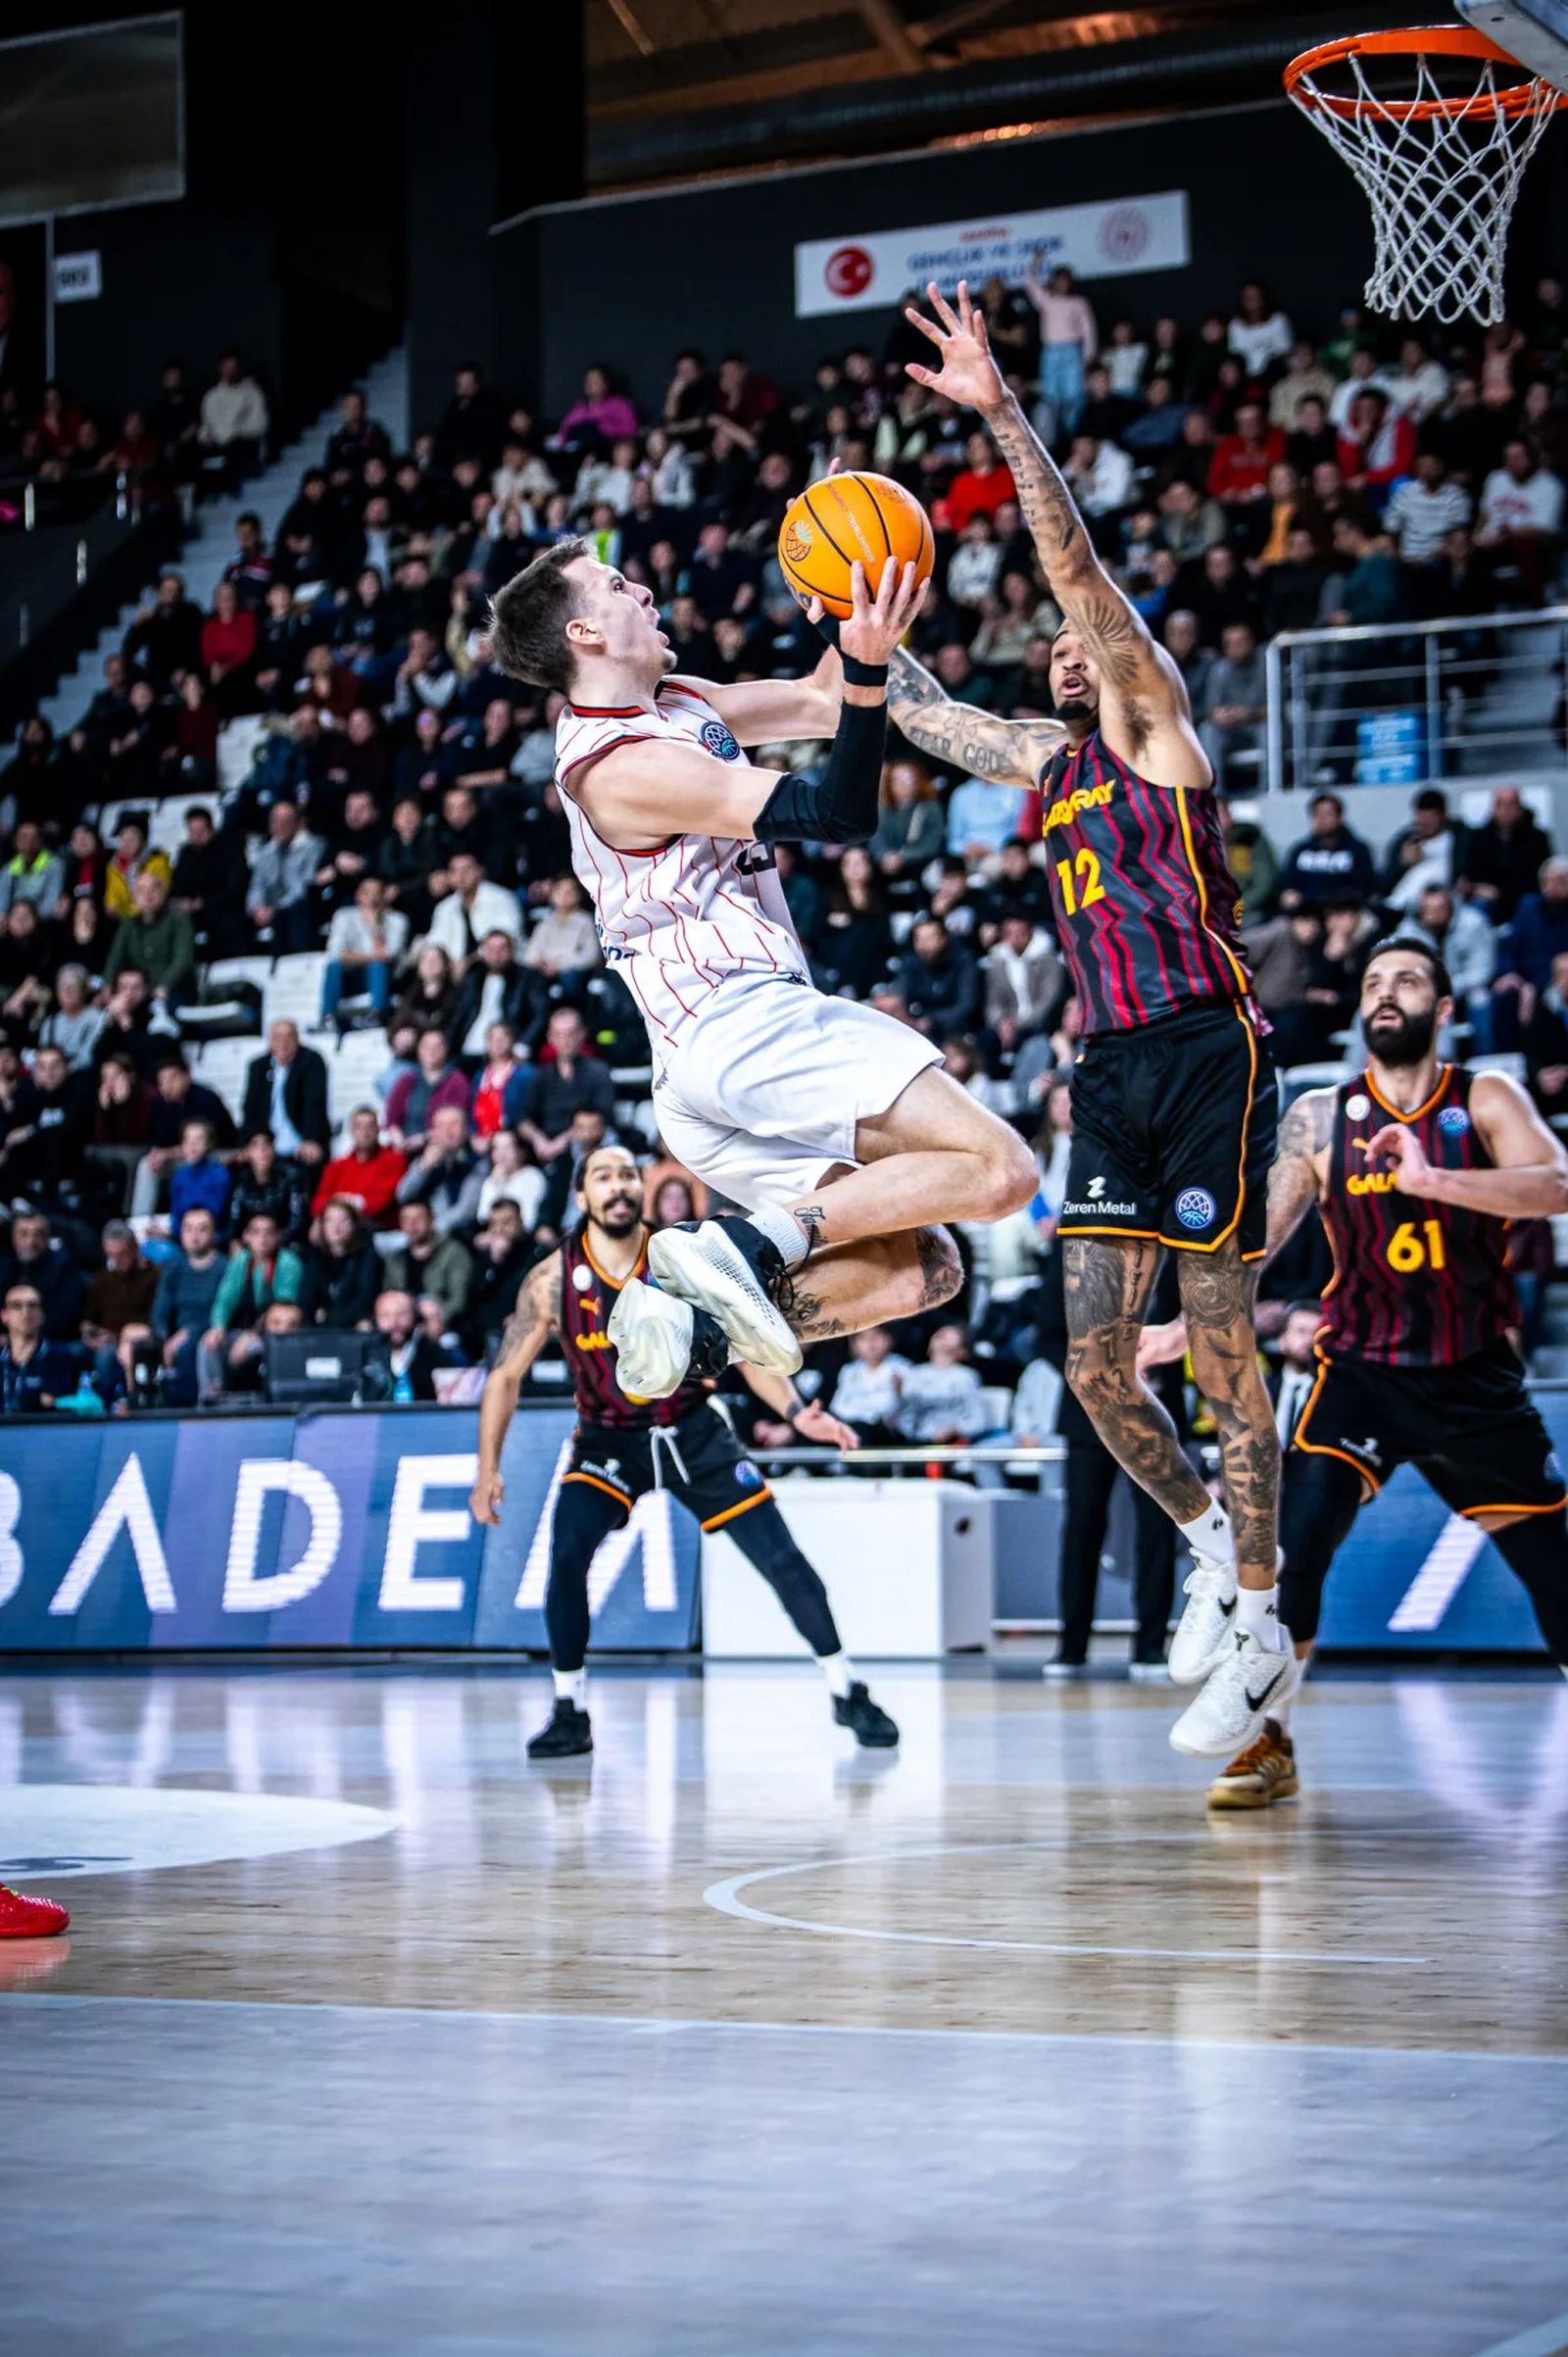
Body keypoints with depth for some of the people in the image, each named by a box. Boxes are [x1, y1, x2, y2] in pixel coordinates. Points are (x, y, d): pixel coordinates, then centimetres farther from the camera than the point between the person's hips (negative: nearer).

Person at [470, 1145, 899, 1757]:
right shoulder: (553, 1281, -12)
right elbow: (506, 1375, -4)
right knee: (565, 1557, -22)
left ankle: (848, 1694, 13)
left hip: (694, 1432, 0)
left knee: (782, 1560, -3)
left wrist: (795, 1411, -19)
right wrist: (488, 1471, -10)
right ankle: (570, 1715, -7)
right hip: (609, 1439, 0)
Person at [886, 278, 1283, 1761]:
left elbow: (1077, 568, -10)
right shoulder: (1049, 767, 20)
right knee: (1096, 1367, 4)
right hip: (1110, 1073, 7)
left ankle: (1258, 1621, 1)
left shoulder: (1155, 730, 1)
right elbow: (921, 714, 34)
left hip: (1206, 1055, -7)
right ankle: (1210, 1543, 25)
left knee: (1220, 1350, -6)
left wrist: (1001, 413, -15)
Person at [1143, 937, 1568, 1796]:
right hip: (1361, 1373, 0)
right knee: (1293, 1547, -16)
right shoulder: (1320, 1117, -1)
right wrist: (1187, 1326, -10)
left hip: (1478, 1377, 0)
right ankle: (1267, 1743, -1)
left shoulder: (1487, 1099, -4)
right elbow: (1259, 1232, 1)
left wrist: (1431, 1180, -35)